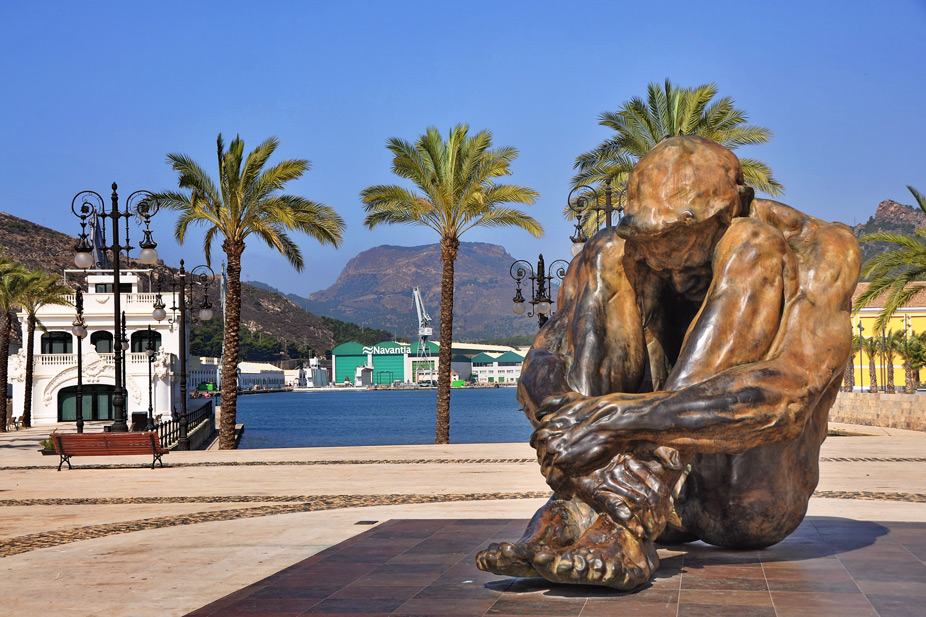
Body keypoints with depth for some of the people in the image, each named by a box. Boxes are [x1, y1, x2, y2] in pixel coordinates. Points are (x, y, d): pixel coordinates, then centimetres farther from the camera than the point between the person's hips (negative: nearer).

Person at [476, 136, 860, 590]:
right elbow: (544, 358, -9)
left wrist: (623, 419, -39)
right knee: (611, 260, -13)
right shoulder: (615, 259, -1)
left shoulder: (822, 253, -13)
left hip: (762, 503, -3)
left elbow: (787, 397, -29)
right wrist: (556, 405, -34)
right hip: (667, 500, 3)